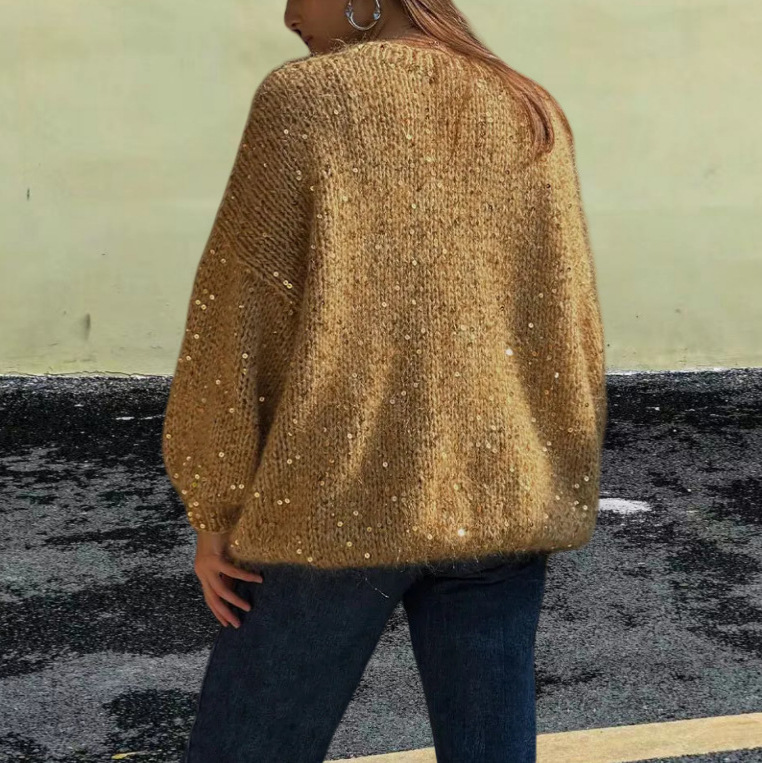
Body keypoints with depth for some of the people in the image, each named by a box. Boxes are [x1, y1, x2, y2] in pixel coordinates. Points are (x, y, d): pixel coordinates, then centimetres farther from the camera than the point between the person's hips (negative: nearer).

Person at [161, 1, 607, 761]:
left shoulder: (304, 100, -6)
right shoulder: (532, 117, 6)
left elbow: (240, 311, -7)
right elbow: (569, 326, 9)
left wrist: (216, 506, 0)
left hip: (339, 500, -4)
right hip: (498, 503, 4)